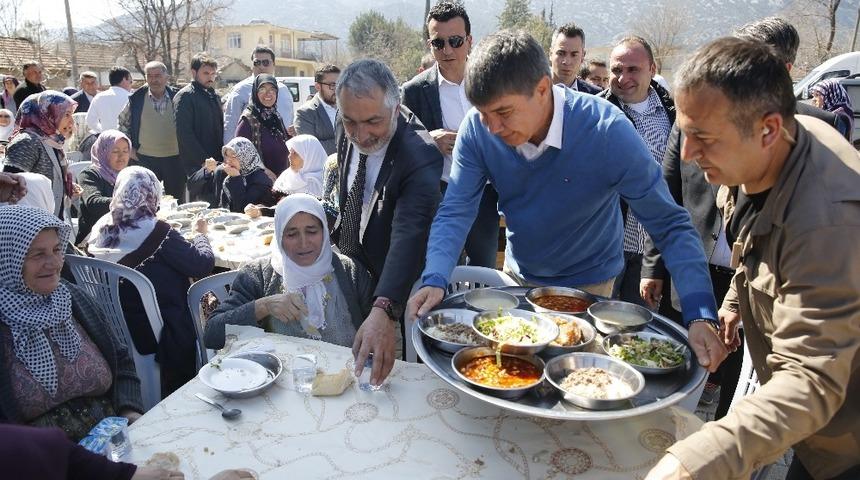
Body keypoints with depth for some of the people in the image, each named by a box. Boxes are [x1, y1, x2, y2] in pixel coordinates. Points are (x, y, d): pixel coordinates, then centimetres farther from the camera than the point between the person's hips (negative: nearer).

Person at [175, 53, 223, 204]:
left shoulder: (214, 95, 19)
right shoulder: (185, 96, -6)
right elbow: (184, 134, -14)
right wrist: (204, 160, -19)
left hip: (216, 162, 7)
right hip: (197, 166, -7)